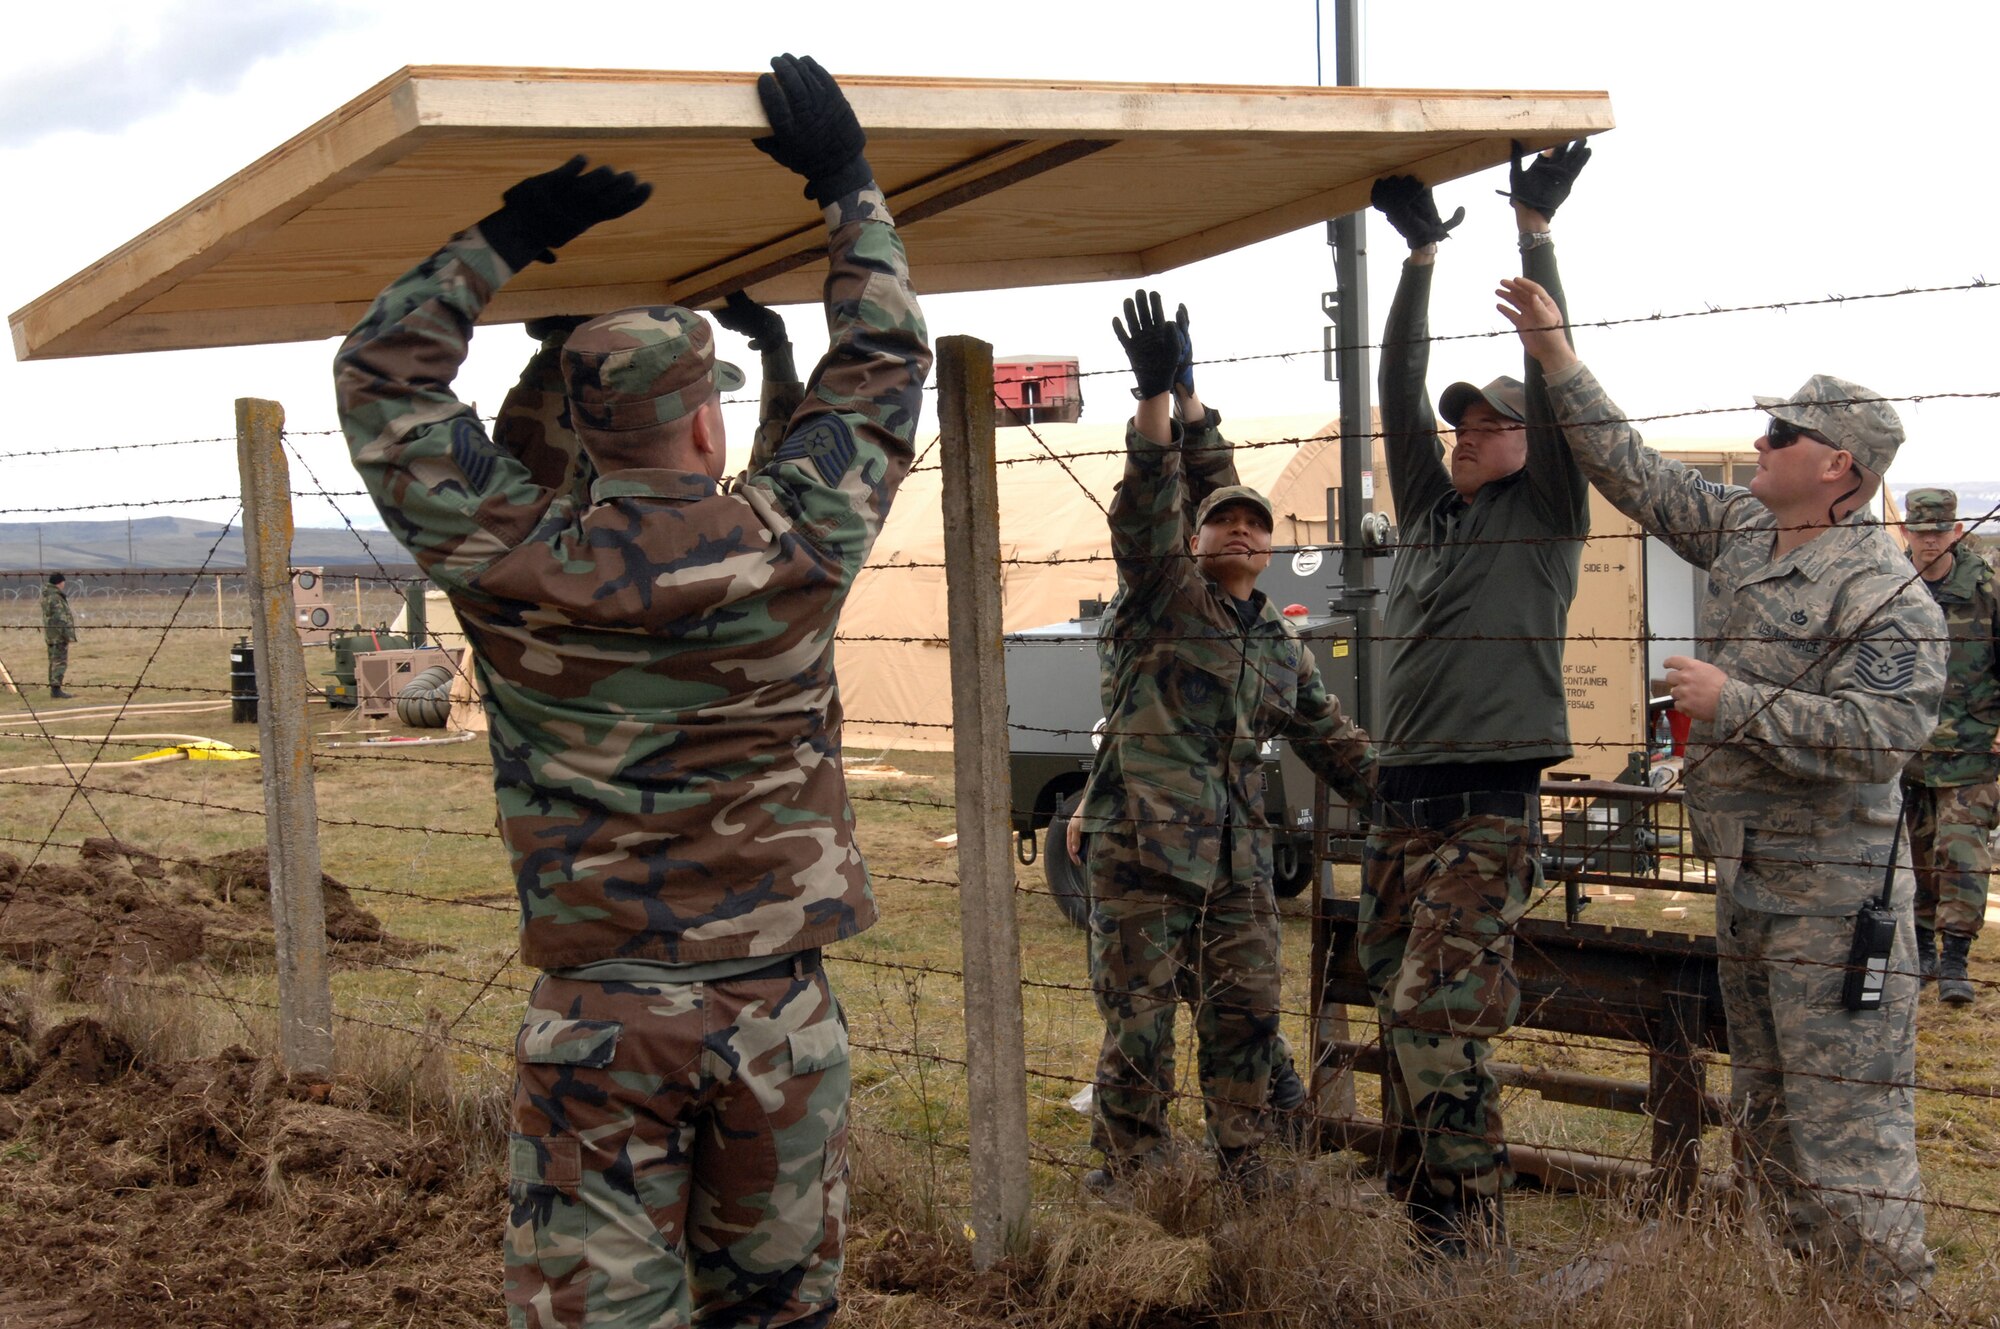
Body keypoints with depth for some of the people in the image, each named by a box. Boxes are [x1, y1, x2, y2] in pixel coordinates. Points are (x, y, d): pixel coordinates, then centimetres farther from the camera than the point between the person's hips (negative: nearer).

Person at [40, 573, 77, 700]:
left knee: (54, 661, 15)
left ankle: (53, 688, 21)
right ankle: (56, 689, -11)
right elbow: (60, 618, -22)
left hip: (50, 634, 10)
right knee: (60, 662, -8)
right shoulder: (55, 597, -19)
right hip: (58, 633, -10)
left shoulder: (46, 595, 11)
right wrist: (67, 633, -20)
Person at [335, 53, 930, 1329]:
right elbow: (885, 363, 10)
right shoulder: (793, 547, -6)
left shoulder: (517, 564, -8)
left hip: (602, 1015, -1)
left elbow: (381, 371, 5)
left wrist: (510, 237, 6)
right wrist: (849, 185, 16)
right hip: (778, 1003, 1)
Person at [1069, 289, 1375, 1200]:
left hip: (1238, 858, 5)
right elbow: (1150, 500, -15)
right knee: (1138, 1026, -1)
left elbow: (1331, 740, 27)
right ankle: (1124, 1188, 11)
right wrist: (1165, 398, -29)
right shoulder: (1162, 598, 1)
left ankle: (1244, 1178, 22)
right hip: (1141, 850, -5)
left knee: (1246, 1017, 8)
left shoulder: (1282, 646, 17)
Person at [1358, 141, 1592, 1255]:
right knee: (1407, 1019, 7)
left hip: (1488, 811, -7)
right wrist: (1421, 257, 9)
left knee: (1438, 1019, -16)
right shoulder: (1428, 510, 19)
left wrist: (1536, 230, -8)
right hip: (1402, 806, 7)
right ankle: (1420, 1218, 14)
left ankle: (1469, 1240, -10)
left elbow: (1555, 381, -6)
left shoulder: (1546, 515, 3)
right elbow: (1401, 390, 13)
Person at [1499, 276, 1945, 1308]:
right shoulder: (1741, 531, 9)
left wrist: (1734, 702, -22)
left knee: (1846, 1113, -7)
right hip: (1745, 876, 9)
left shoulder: (1885, 594, -16)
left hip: (1830, 892, -9)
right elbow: (1637, 474, 16)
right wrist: (1557, 361, 13)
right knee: (1767, 1114, 17)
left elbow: (1884, 729, -26)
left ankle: (1890, 1304, 1)